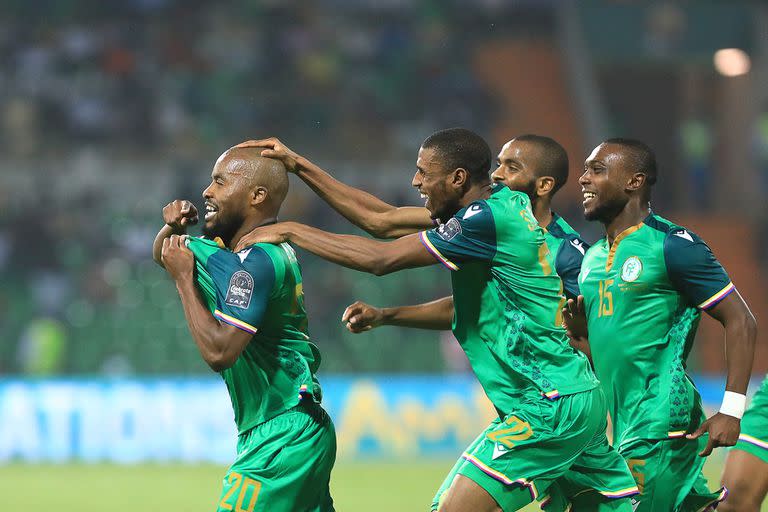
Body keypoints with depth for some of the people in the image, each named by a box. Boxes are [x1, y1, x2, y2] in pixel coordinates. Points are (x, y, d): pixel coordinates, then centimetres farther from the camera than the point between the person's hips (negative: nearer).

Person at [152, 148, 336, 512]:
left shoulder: (257, 261, -16)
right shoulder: (235, 247, 14)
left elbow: (218, 352, -24)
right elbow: (163, 255, 29)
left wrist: (184, 277, -14)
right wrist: (173, 229, 6)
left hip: (280, 438, -10)